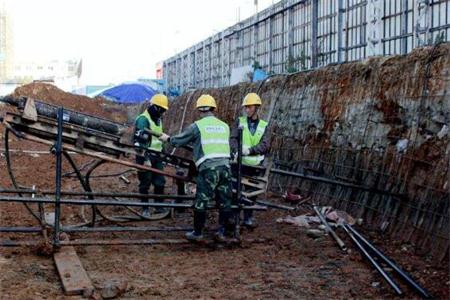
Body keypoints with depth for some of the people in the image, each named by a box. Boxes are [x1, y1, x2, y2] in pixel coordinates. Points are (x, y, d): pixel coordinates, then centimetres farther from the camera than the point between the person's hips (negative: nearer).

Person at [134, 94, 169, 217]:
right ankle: (145, 209, 9)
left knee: (160, 182, 5)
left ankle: (159, 207, 15)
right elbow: (141, 141, -20)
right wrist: (145, 158, -24)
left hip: (156, 156, 8)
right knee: (145, 183, 0)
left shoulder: (158, 119, 15)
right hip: (145, 156, -8)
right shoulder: (143, 119, -14)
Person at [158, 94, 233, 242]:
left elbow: (178, 140, 10)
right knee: (224, 201, 11)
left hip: (208, 167, -4)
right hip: (225, 166, 4)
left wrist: (167, 138, 32)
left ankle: (197, 233, 11)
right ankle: (221, 232, 15)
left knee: (201, 201, 5)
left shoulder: (197, 126, 2)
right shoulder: (225, 126, 15)